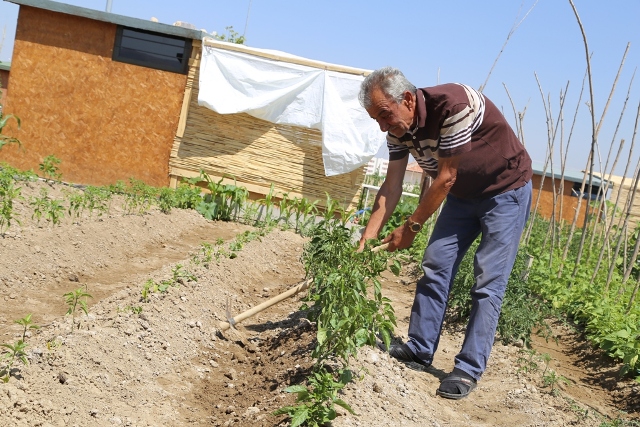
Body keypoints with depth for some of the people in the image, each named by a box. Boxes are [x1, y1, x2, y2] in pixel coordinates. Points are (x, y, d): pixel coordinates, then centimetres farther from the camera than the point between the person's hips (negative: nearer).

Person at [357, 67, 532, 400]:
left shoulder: (454, 105, -34)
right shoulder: (398, 127, -10)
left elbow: (445, 178, -28)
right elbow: (392, 187, -7)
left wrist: (411, 226, -19)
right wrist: (368, 236, -16)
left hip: (506, 190, -7)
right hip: (463, 193, 7)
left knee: (488, 281, -9)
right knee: (435, 266, 3)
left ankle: (469, 369, -4)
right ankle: (419, 351, 13)